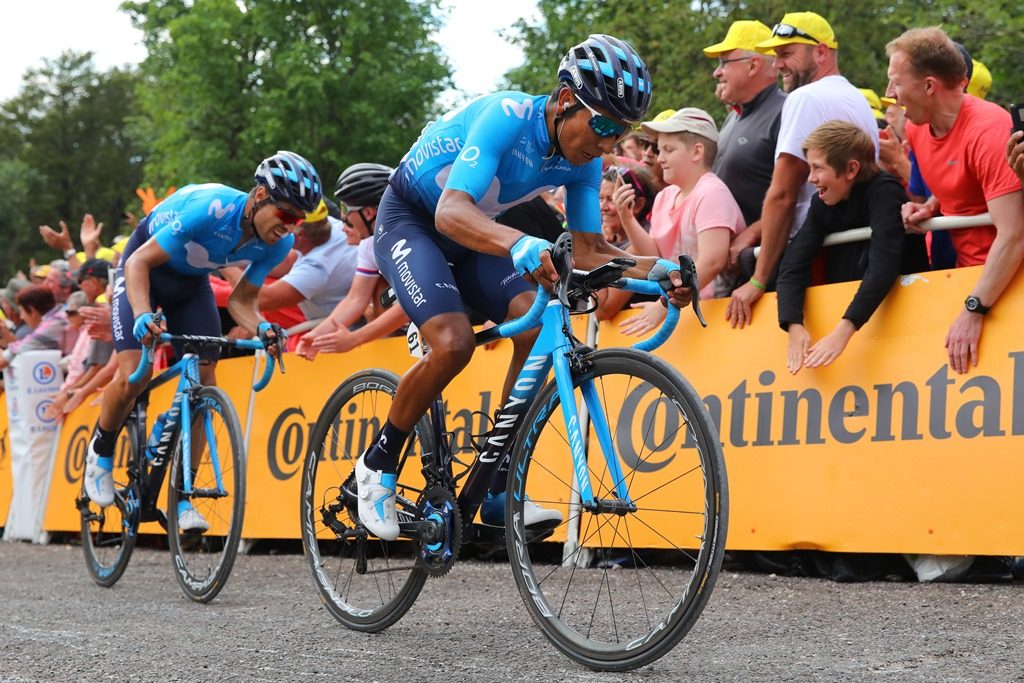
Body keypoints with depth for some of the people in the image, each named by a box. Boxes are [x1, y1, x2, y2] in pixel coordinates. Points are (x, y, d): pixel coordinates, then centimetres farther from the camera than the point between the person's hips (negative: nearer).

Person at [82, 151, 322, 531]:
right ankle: (100, 452, 11)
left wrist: (260, 328, -36)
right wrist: (143, 314, -50)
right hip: (145, 269, -5)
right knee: (132, 375, -19)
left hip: (192, 283, 5)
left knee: (204, 383, -9)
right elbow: (139, 262, -33)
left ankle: (181, 496, -1)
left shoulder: (279, 243, -20)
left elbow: (241, 301, -13)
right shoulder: (210, 208, -37)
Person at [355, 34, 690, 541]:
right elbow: (451, 212, -44)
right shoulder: (507, 117, -32)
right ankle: (377, 465, -4)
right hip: (410, 219, -6)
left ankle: (498, 491, -8)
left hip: (472, 235, 7)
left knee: (539, 327, -18)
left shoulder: (584, 162, -11)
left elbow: (588, 249, -8)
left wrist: (652, 269, -26)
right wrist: (517, 243, -63)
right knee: (453, 342, -28)